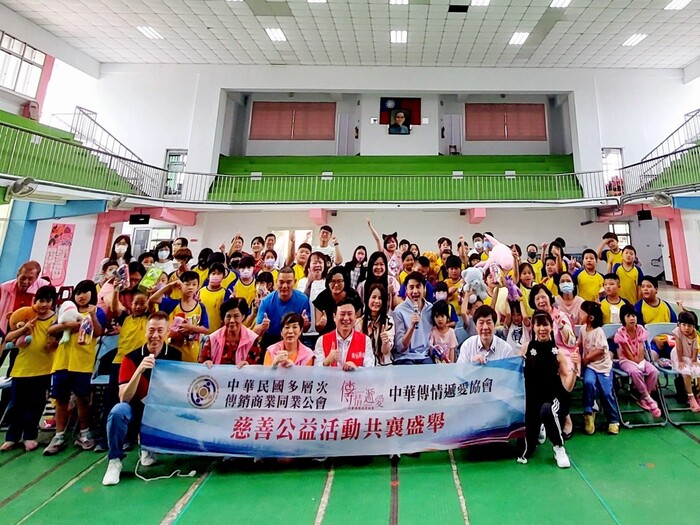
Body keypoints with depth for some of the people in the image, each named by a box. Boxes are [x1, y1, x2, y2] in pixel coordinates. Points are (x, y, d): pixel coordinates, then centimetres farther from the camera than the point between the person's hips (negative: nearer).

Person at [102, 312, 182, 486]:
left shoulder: (176, 355, -8)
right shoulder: (131, 358, -11)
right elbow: (124, 398, -19)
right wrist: (140, 370, -35)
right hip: (137, 410, -1)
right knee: (118, 410, -32)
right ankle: (115, 461, -8)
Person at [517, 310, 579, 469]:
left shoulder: (557, 352, -4)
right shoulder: (526, 348, -5)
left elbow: (568, 387, -7)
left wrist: (575, 368, -21)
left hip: (554, 399, -1)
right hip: (532, 400, 1)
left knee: (547, 410, -39)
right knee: (524, 451, -5)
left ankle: (559, 448, -9)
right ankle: (538, 430, 32)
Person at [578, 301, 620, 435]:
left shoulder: (598, 331, -18)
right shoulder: (583, 328, 0)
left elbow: (600, 350, -20)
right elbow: (580, 344, 12)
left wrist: (587, 358, -17)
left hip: (603, 365, -3)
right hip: (589, 365, 3)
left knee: (607, 392, -2)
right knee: (589, 382, -24)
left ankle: (613, 420, 18)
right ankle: (588, 412, -9)